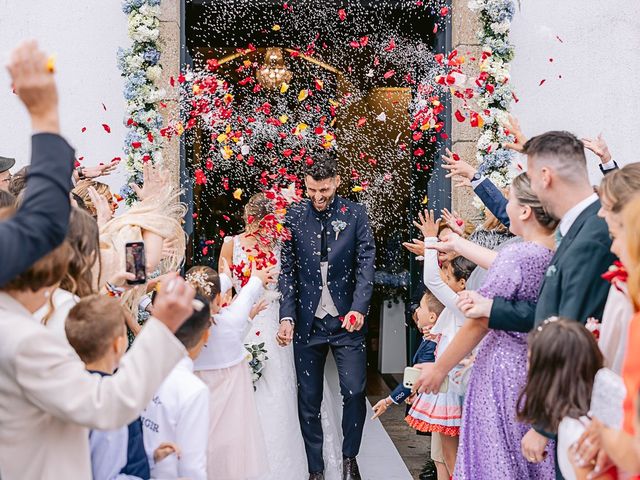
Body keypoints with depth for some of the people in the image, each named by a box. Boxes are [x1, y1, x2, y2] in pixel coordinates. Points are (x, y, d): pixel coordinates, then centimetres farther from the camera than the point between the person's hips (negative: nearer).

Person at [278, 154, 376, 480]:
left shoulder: (355, 214, 1)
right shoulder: (293, 217, 2)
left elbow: (366, 264, -3)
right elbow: (287, 270, 2)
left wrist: (359, 308, -16)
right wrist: (286, 316, -8)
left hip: (346, 320, -1)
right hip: (307, 322, 1)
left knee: (354, 392, -5)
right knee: (309, 401, 7)